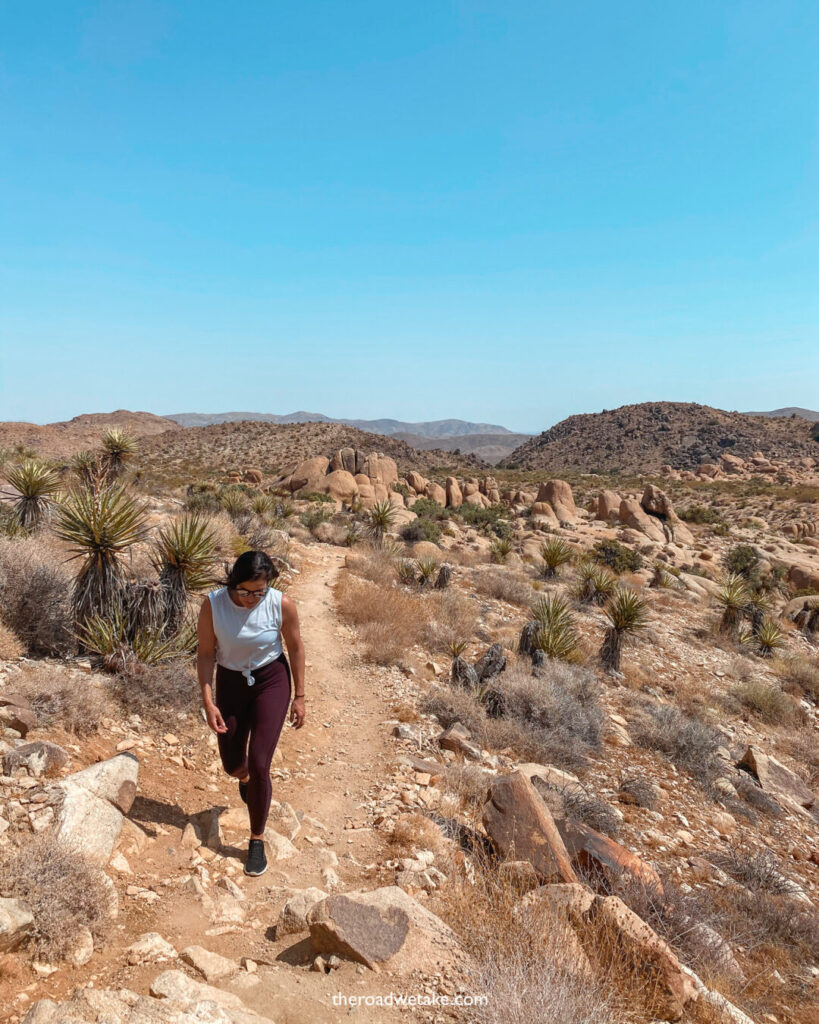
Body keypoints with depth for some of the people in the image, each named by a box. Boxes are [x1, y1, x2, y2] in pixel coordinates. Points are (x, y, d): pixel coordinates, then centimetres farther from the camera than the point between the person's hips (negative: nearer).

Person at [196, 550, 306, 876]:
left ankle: (257, 840, 13)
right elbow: (206, 653, -11)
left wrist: (299, 696, -4)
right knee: (231, 765, 13)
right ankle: (246, 778, 53)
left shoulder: (282, 604, -23)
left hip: (271, 681, -2)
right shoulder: (213, 604, -22)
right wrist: (208, 701, -17)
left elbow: (295, 647, -9)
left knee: (258, 763, -9)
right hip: (230, 683, 2)